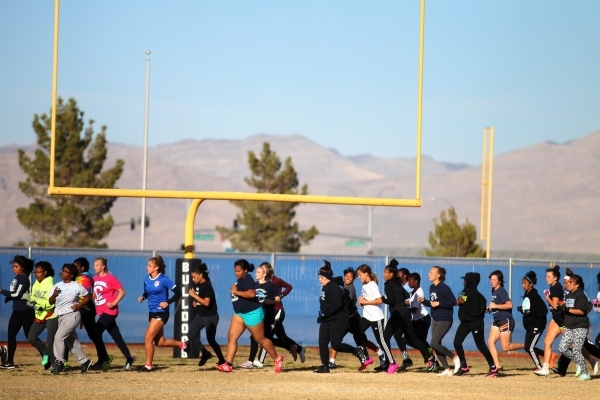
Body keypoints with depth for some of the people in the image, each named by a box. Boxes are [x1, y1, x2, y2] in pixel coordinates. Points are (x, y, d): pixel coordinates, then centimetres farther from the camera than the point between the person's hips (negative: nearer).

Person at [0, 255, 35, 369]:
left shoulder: (23, 278, -13)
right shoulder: (17, 278, 13)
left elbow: (17, 294, -19)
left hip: (26, 312, -9)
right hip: (17, 311, 9)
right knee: (11, 334, 6)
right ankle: (9, 362, 9)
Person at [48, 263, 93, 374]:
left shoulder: (77, 286, -8)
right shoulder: (57, 286, 6)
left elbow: (88, 297, 1)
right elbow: (50, 302, 4)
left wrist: (79, 305, -12)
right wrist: (54, 295, -16)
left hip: (72, 315, -7)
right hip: (61, 317, 7)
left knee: (59, 337, -17)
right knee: (72, 341, 12)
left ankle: (59, 362, -11)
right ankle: (84, 362, 25)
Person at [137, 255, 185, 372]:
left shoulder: (164, 280, -14)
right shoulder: (147, 280, 5)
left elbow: (178, 293, -12)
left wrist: (167, 302, -22)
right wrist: (142, 297, -1)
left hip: (161, 313, -8)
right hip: (152, 313, 8)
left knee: (148, 338, -13)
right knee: (160, 342, 14)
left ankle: (148, 365, -4)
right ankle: (182, 344, 36)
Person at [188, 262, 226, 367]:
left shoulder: (207, 286, -20)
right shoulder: (197, 285, 4)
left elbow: (206, 303, -29)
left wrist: (194, 295, -27)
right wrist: (194, 302, 2)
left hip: (210, 317, -8)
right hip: (200, 315, 8)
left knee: (211, 339, -4)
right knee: (192, 334, -2)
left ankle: (222, 360, 9)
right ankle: (205, 353, 11)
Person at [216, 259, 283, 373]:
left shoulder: (247, 279, -18)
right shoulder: (240, 280, 11)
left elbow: (252, 294, -33)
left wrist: (236, 292, -26)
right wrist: (234, 291, 11)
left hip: (252, 314, -10)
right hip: (240, 314, 10)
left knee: (260, 339, 1)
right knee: (231, 337, -3)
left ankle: (277, 359, 17)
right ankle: (228, 365, -7)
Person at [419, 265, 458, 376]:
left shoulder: (444, 288, -15)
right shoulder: (432, 288, 9)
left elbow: (453, 301, -19)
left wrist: (439, 303, -22)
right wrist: (424, 301, 1)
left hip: (445, 320, -9)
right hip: (435, 320, 9)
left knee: (434, 343, -16)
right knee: (436, 345, 7)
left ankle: (455, 358, -1)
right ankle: (447, 369, 14)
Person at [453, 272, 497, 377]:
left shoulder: (475, 294, -19)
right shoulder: (465, 292, 7)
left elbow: (476, 310, -26)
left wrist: (463, 303, -25)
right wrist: (459, 302, 0)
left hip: (475, 323, -9)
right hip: (465, 322, 9)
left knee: (480, 345, -3)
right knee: (457, 342, 2)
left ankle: (493, 368, 8)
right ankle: (464, 366, 13)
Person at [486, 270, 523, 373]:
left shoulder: (501, 291, -14)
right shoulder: (494, 291, 13)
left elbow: (509, 305, -25)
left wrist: (495, 306, -23)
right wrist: (489, 308, 11)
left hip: (506, 321, -9)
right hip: (497, 321, 9)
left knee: (505, 347, -8)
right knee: (490, 342, -3)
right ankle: (497, 366, -1)